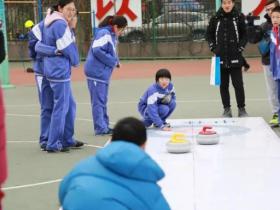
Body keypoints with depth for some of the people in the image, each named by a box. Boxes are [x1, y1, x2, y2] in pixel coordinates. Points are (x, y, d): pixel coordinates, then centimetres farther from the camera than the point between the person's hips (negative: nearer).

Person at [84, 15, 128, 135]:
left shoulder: (112, 35, 15)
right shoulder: (104, 33, -15)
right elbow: (97, 50, -23)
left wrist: (115, 61, 2)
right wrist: (113, 61, -15)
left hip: (103, 73, 10)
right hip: (96, 72, -10)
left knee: (102, 101, 14)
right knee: (98, 101, -5)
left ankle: (104, 126, 21)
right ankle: (100, 128, -2)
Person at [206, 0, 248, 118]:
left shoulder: (239, 17, -2)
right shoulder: (215, 18, 3)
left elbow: (245, 34, 4)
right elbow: (209, 34, 11)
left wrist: (240, 47, -5)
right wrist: (213, 47, 2)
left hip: (235, 57, -2)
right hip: (220, 57, 2)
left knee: (238, 84, -2)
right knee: (223, 85, 7)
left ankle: (242, 109, 9)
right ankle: (227, 109, 16)